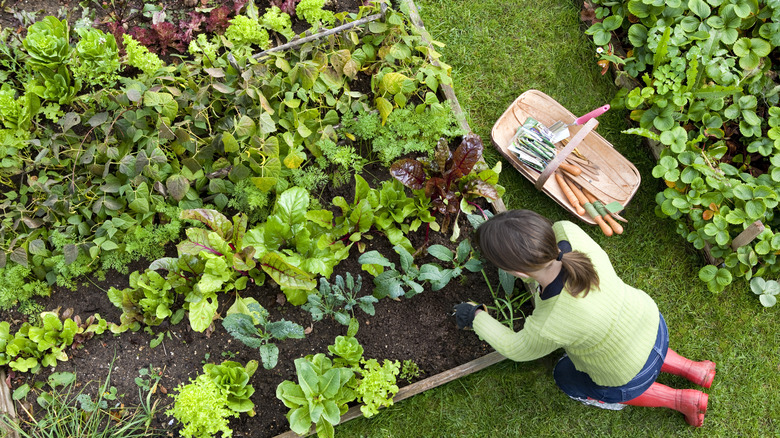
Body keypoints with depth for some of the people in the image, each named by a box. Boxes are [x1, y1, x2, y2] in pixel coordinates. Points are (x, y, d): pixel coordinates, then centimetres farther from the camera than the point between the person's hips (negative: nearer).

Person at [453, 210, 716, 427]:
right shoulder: (568, 233, -32)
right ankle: (692, 370, 33)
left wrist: (477, 318, -2)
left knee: (567, 377, 27)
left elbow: (518, 349, -17)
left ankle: (679, 400, 24)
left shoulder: (548, 328, -42)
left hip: (631, 377, -5)